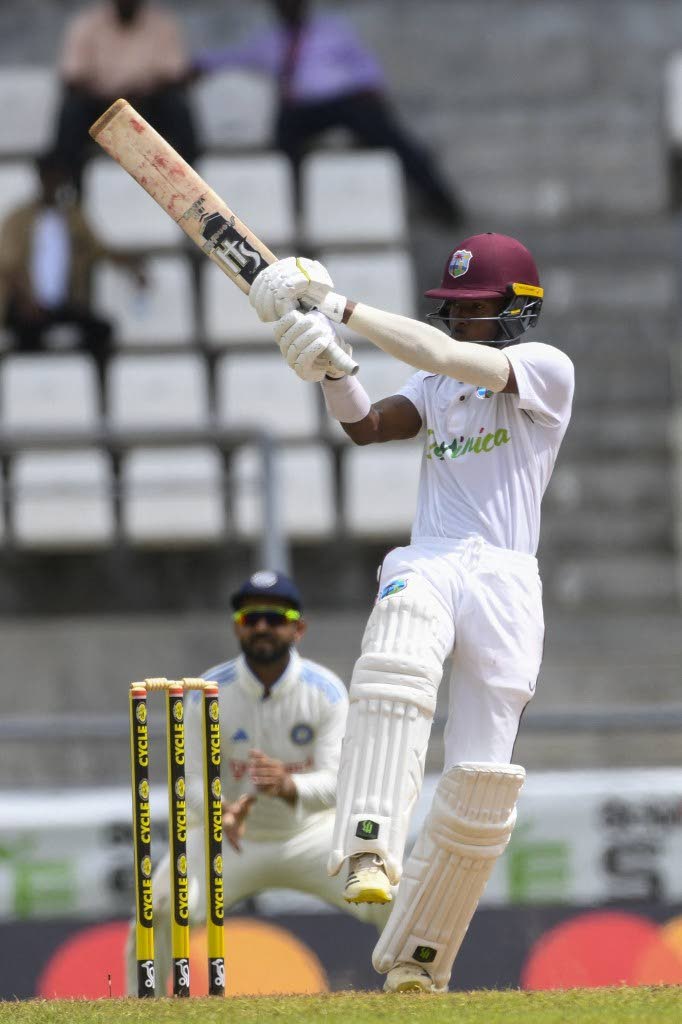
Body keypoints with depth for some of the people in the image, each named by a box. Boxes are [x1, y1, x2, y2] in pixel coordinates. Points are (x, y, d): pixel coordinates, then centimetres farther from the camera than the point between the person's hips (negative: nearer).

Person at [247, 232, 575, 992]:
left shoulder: (546, 368, 4)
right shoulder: (440, 387, 23)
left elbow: (447, 357, -11)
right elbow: (366, 426, 6)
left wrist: (343, 309, -12)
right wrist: (330, 367, -13)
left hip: (504, 578, -3)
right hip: (427, 564, 3)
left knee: (481, 781, -6)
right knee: (397, 661, -34)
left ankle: (418, 957, 6)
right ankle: (369, 851, -50)